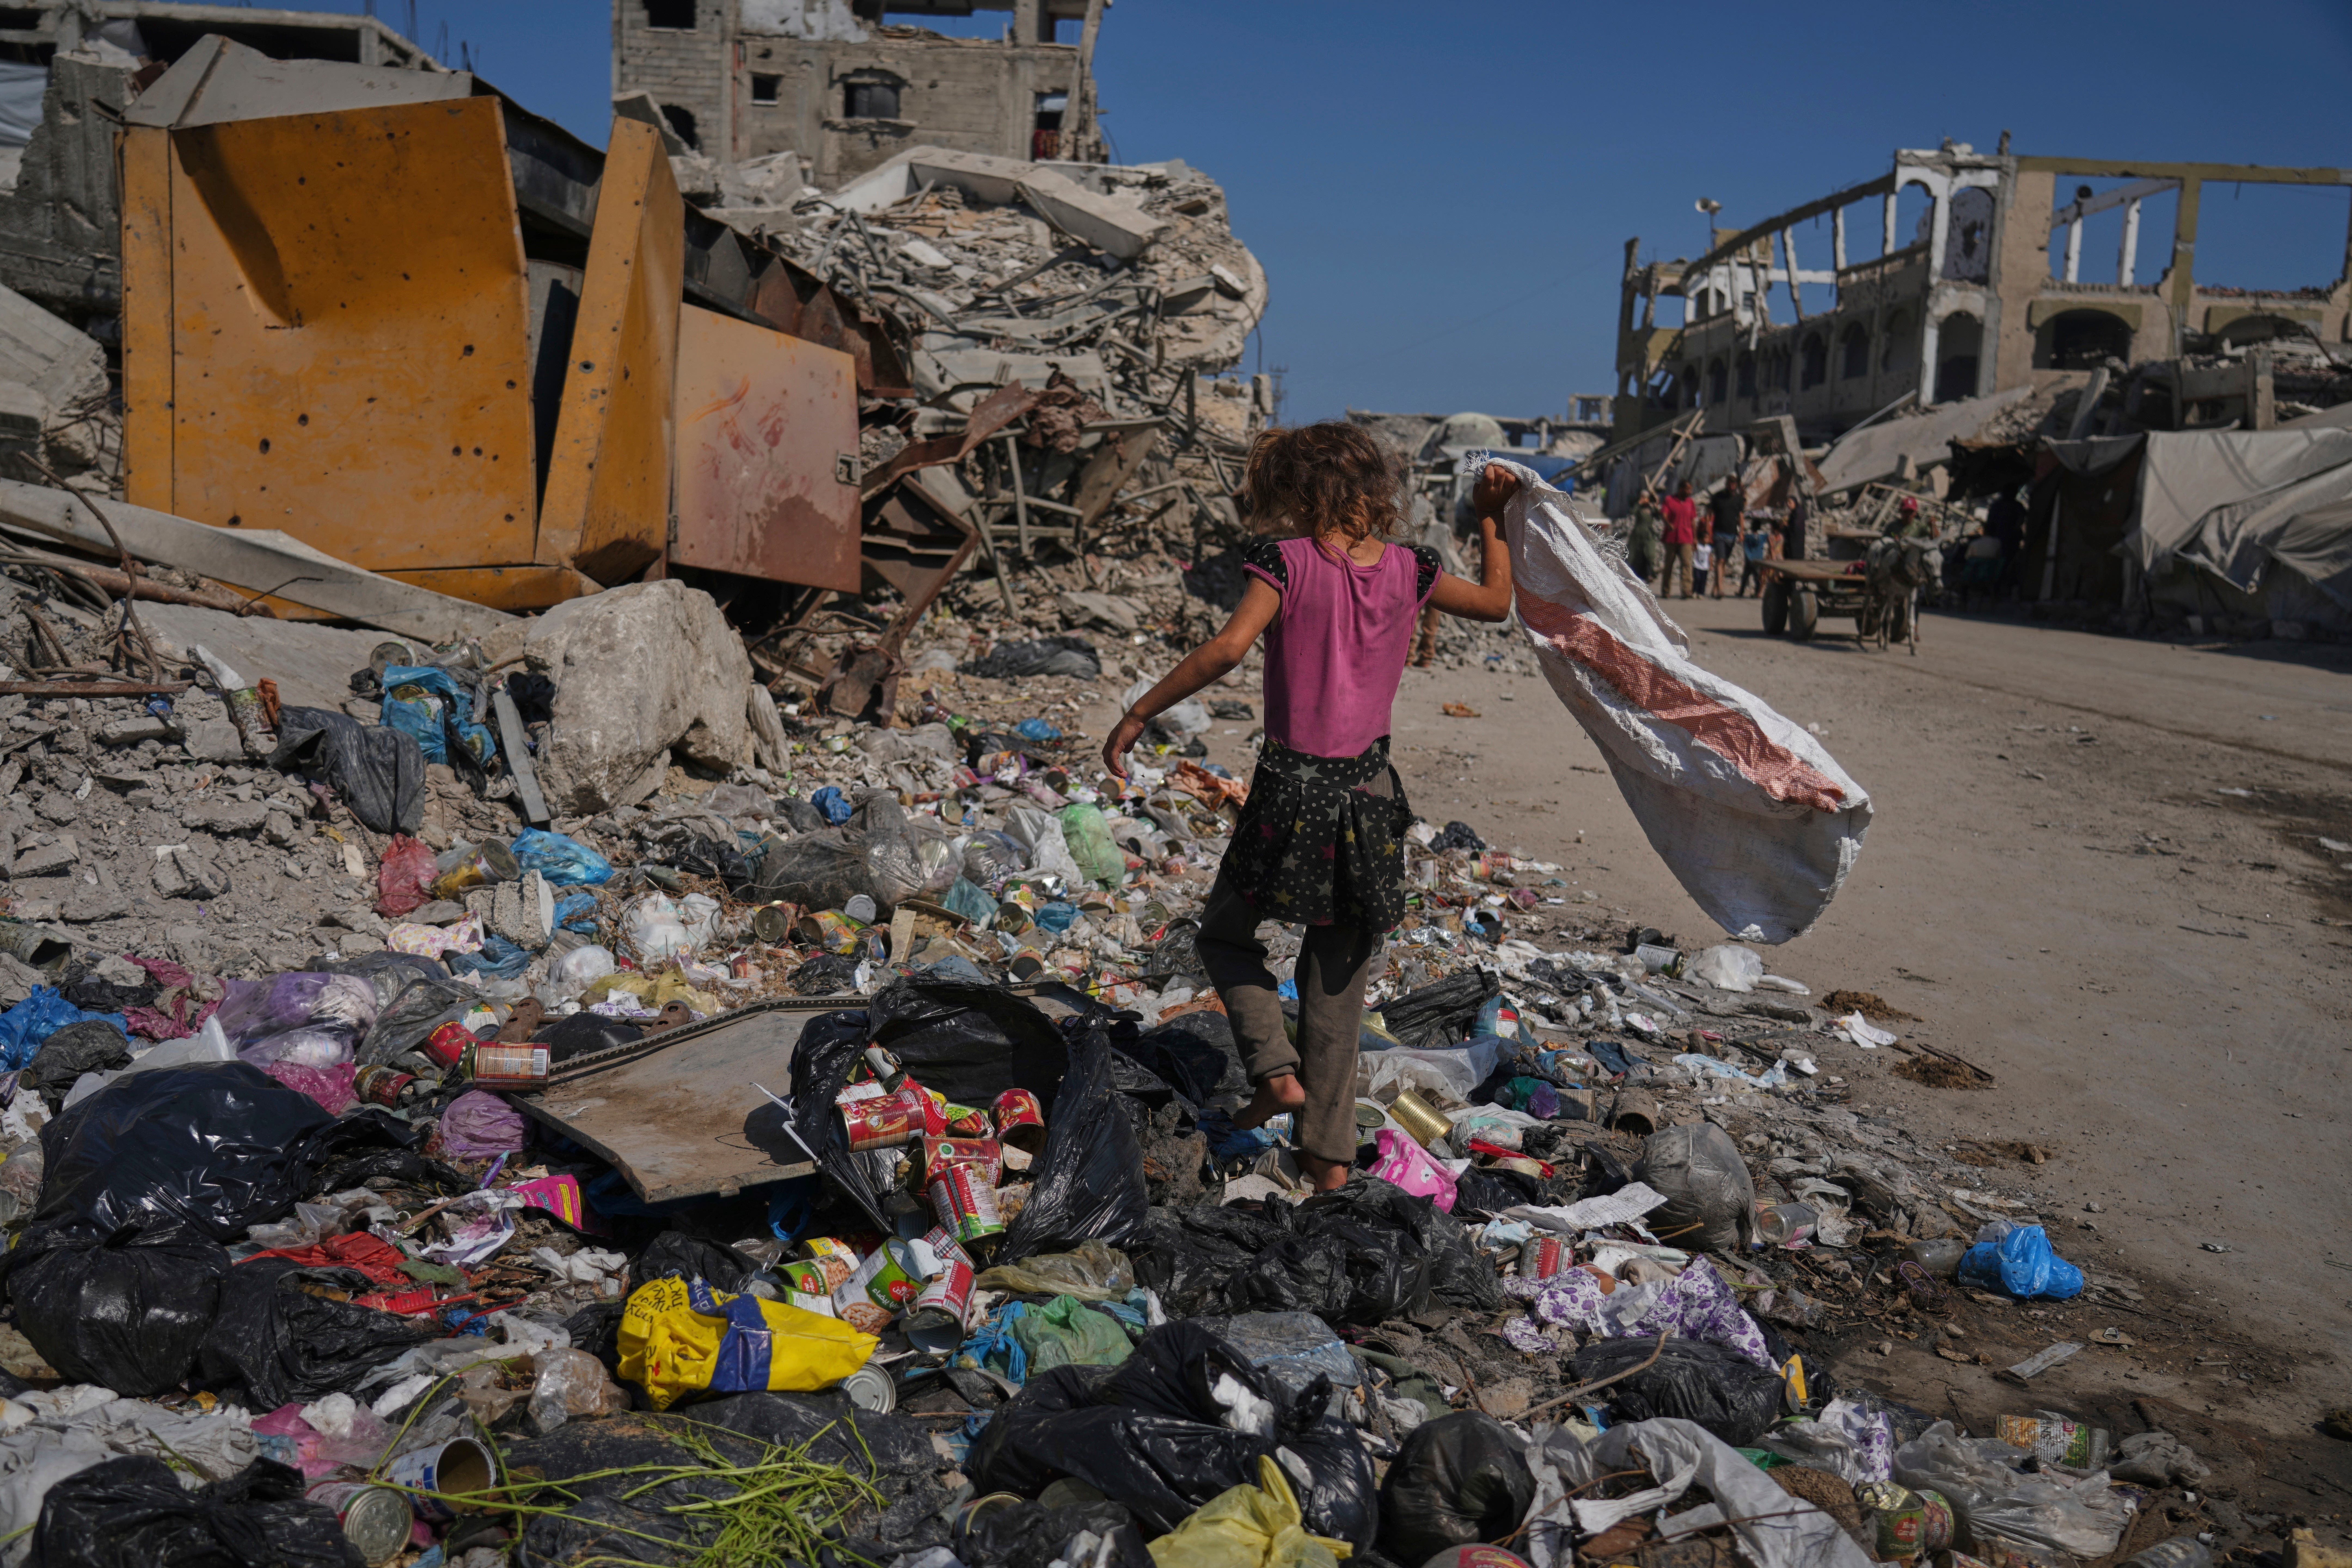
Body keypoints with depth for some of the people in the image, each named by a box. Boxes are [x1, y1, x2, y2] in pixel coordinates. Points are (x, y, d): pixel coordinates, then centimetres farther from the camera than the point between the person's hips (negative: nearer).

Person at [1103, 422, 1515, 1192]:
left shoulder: (1289, 561, -10)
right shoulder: (1409, 570, 1)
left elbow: (1228, 647, -23)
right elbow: (1496, 602, 17)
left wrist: (1137, 715, -18)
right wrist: (1491, 521, 27)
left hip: (1292, 789, -4)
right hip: (1369, 791, 4)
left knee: (1225, 932, 21)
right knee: (1339, 980, 15)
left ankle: (1277, 1068, 3)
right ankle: (1330, 1150, 21)